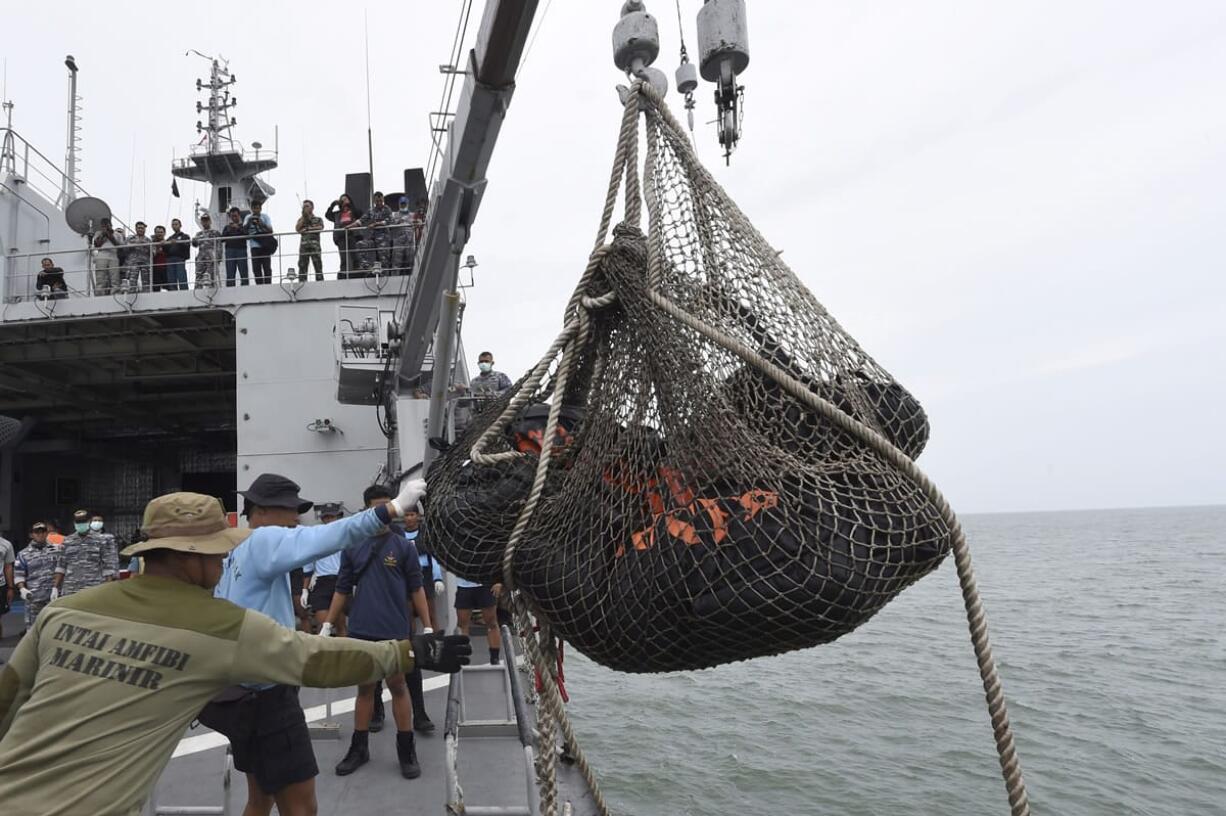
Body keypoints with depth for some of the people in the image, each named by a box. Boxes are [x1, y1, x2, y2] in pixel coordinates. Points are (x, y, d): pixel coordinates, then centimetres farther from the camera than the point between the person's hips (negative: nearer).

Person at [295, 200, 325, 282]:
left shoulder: (318, 219, 16)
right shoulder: (301, 219, 23)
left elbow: (320, 228, -3)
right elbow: (297, 229, 6)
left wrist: (307, 229, -5)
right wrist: (303, 217, 7)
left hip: (314, 245, -2)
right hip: (303, 245, 3)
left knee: (318, 266, -10)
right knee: (302, 267, -5)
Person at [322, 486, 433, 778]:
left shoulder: (404, 545, -2)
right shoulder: (352, 546, 4)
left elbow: (416, 589, 0)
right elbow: (343, 589, 10)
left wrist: (428, 627, -3)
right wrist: (327, 625, 7)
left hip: (395, 630, -2)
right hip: (361, 629, 2)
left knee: (397, 685, 5)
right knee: (364, 687, 12)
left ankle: (407, 751, 15)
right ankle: (359, 748, 25)